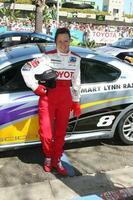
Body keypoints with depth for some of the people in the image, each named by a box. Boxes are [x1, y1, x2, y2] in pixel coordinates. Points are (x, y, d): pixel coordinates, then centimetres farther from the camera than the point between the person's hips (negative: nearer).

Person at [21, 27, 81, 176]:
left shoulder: (75, 59, 6)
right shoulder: (48, 57, -9)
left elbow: (76, 81, 13)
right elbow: (26, 69, -7)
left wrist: (76, 101, 13)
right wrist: (35, 87, -7)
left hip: (65, 99, 4)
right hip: (48, 97, -3)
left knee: (60, 133, 10)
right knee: (46, 134, -3)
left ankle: (57, 161, 30)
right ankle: (48, 157, 27)